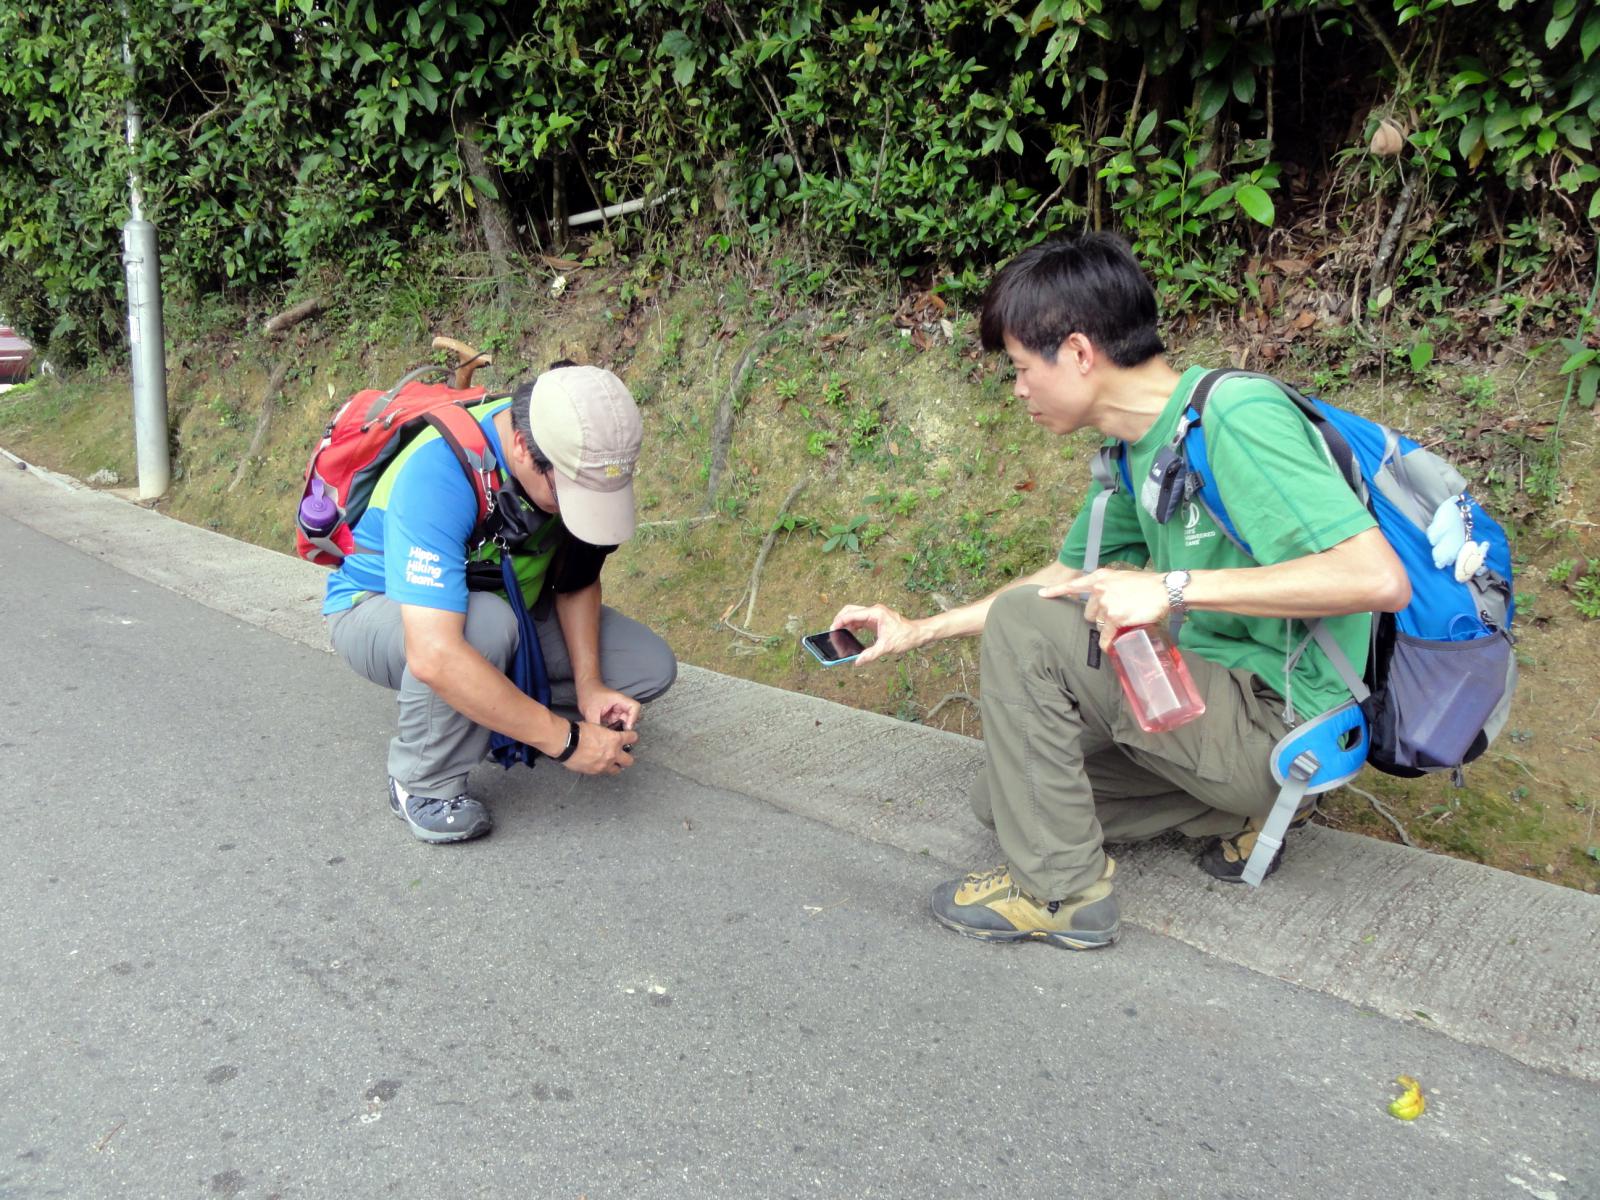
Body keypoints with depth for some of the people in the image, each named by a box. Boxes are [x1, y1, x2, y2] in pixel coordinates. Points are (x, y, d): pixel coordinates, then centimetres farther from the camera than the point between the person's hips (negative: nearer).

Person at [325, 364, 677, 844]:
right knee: (484, 624, -40)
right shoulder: (436, 474, -39)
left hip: (505, 601, 6)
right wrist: (566, 740, -40)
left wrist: (589, 686, -20)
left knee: (650, 668, -9)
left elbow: (577, 582, -6)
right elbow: (435, 656, -46)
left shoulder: (573, 459, -20)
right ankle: (425, 785, -15)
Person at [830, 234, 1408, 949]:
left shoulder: (1236, 414, -22)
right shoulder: (1136, 449, 6)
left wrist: (1175, 588, -31)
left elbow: (1380, 579, -31)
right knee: (1003, 797, 15)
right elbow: (1067, 577, 18)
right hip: (1221, 698, 10)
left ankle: (1060, 890, -8)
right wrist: (917, 632, 14)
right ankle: (1242, 805, 9)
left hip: (1282, 723, -9)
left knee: (1023, 625, -19)